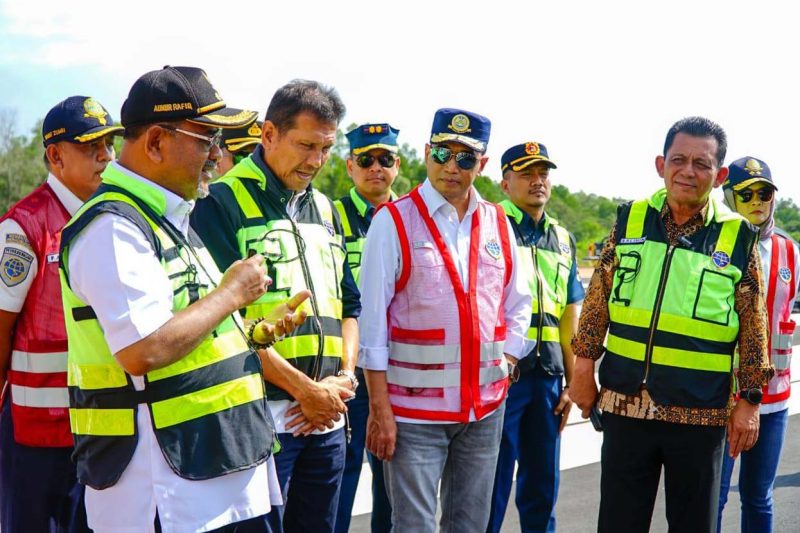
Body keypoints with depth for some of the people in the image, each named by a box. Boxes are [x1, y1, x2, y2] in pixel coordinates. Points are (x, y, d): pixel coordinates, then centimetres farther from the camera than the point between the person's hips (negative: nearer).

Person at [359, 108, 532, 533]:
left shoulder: (497, 223, 8)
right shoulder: (394, 221, -7)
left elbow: (517, 305, 17)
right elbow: (372, 322, -9)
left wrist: (505, 369, 5)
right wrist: (379, 408, -11)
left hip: (485, 407, 5)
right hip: (415, 408, -5)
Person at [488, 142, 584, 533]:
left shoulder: (563, 239, 16)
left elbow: (570, 317, 17)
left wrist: (570, 382, 14)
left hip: (547, 375, 6)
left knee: (543, 484, 13)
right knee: (491, 486, 0)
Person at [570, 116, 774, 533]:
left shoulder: (738, 237, -3)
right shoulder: (629, 220, 2)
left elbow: (753, 327, 1)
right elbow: (597, 299, 7)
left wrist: (749, 400, -1)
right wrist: (584, 366, 5)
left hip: (701, 411, -1)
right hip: (625, 402, 1)